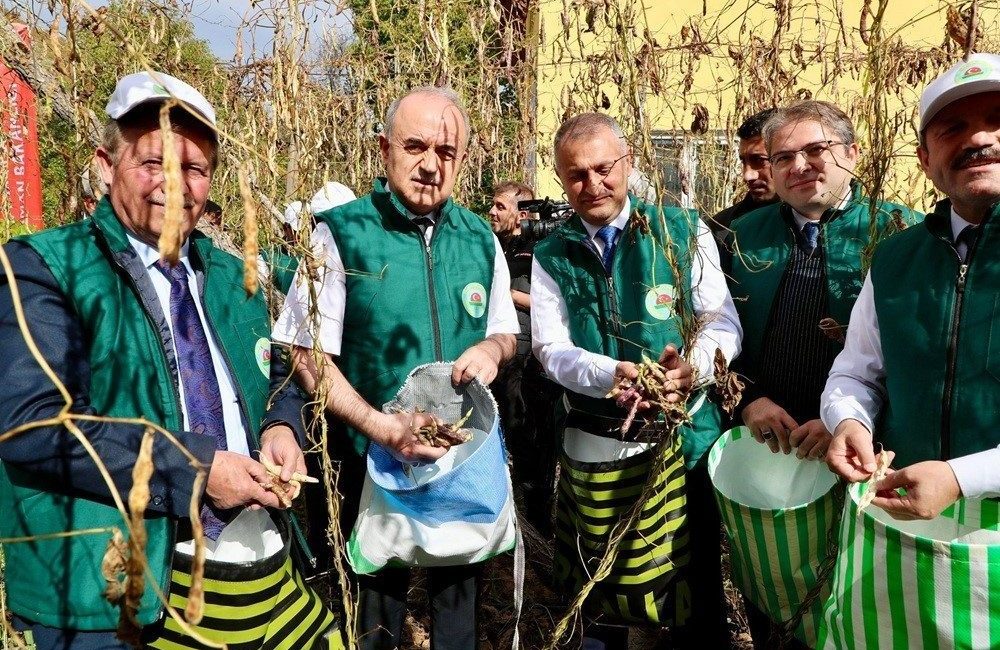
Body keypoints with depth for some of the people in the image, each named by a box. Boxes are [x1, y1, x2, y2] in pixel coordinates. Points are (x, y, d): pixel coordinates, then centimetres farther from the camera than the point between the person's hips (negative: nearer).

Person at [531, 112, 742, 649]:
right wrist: (614, 375, -25)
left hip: (685, 438, -1)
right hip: (594, 447, 1)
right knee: (599, 588, 15)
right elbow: (552, 349, -5)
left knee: (696, 588, 8)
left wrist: (694, 364, -26)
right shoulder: (551, 256, 4)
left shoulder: (683, 231, 0)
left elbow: (724, 323, -4)